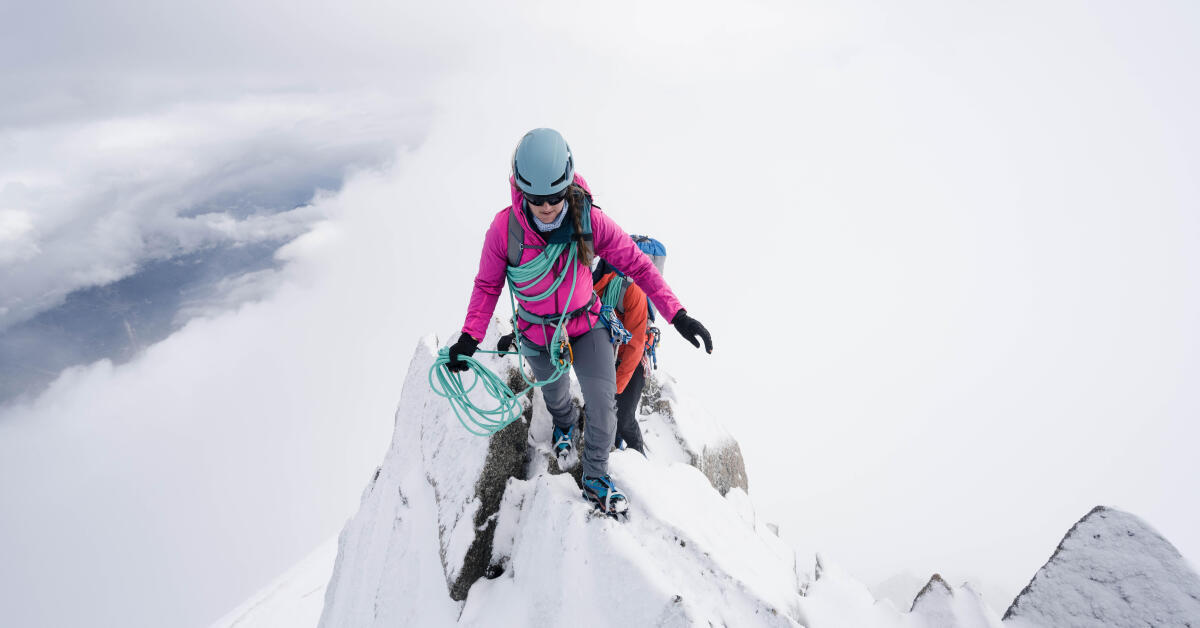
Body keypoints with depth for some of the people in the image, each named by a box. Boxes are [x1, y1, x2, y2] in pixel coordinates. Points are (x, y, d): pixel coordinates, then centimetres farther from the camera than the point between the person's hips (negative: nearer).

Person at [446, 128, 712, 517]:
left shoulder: (589, 220, -23)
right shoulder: (505, 228, -24)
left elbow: (637, 264, -16)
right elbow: (488, 285, -10)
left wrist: (677, 315, -23)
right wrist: (470, 337, -21)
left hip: (586, 325, 0)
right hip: (537, 334, 1)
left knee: (603, 401, -5)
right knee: (555, 394, 23)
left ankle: (595, 478, 22)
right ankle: (564, 426, 63)